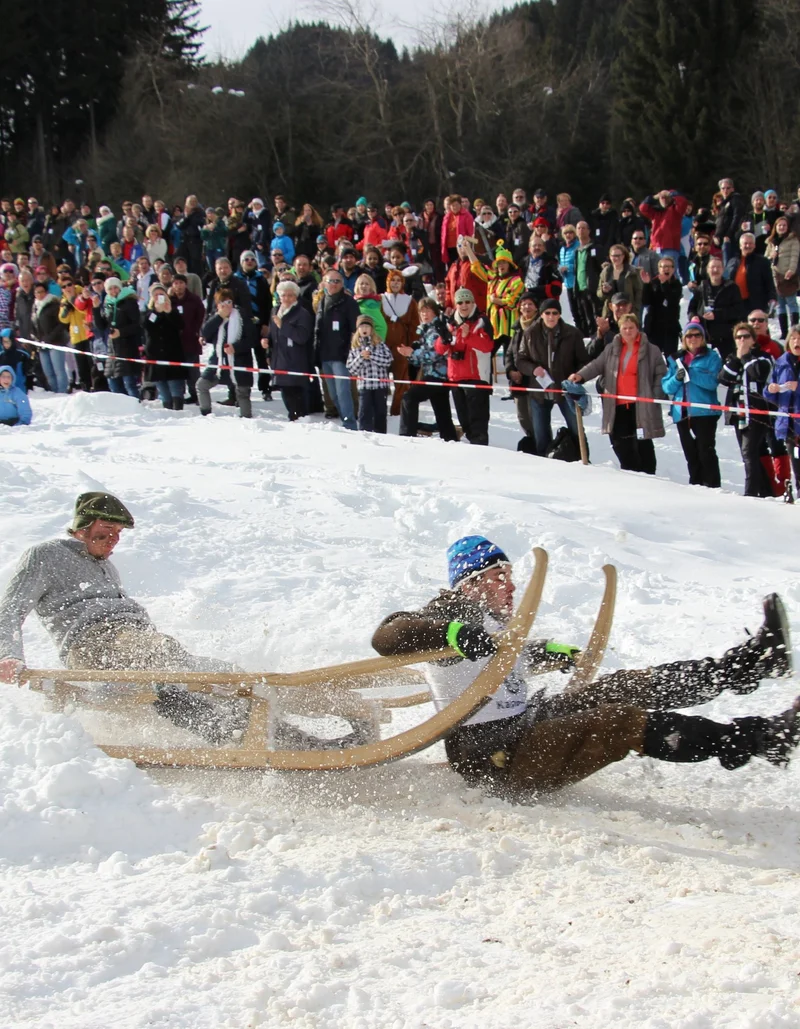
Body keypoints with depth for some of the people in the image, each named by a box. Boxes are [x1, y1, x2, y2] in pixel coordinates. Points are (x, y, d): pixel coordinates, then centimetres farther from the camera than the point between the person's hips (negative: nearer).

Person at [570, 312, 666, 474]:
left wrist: (655, 397, -8)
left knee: (643, 444, -5)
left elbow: (661, 375, 2)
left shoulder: (651, 351, 1)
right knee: (620, 443, 5)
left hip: (641, 406, -4)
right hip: (618, 406, 4)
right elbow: (596, 365, 6)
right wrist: (580, 375, -12)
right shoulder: (612, 350, 12)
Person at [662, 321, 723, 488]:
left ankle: (712, 487, -10)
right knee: (691, 455, 8)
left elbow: (712, 381, -13)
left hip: (704, 413, -5)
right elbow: (666, 386, 11)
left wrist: (688, 372, -18)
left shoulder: (711, 357, 2)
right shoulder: (676, 359, 16)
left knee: (706, 452, -10)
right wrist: (677, 378, -10)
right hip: (682, 413, 5)